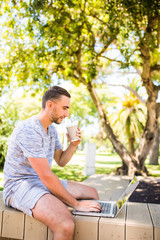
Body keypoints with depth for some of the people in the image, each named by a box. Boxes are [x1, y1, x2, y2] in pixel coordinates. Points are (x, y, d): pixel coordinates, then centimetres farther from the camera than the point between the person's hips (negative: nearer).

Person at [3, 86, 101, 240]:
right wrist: (76, 204, -21)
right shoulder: (29, 130, -22)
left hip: (44, 182, 10)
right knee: (65, 224, -33)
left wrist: (73, 145, -3)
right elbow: (46, 176, -26)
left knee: (92, 193, 10)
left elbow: (61, 161, 17)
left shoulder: (51, 129, 10)